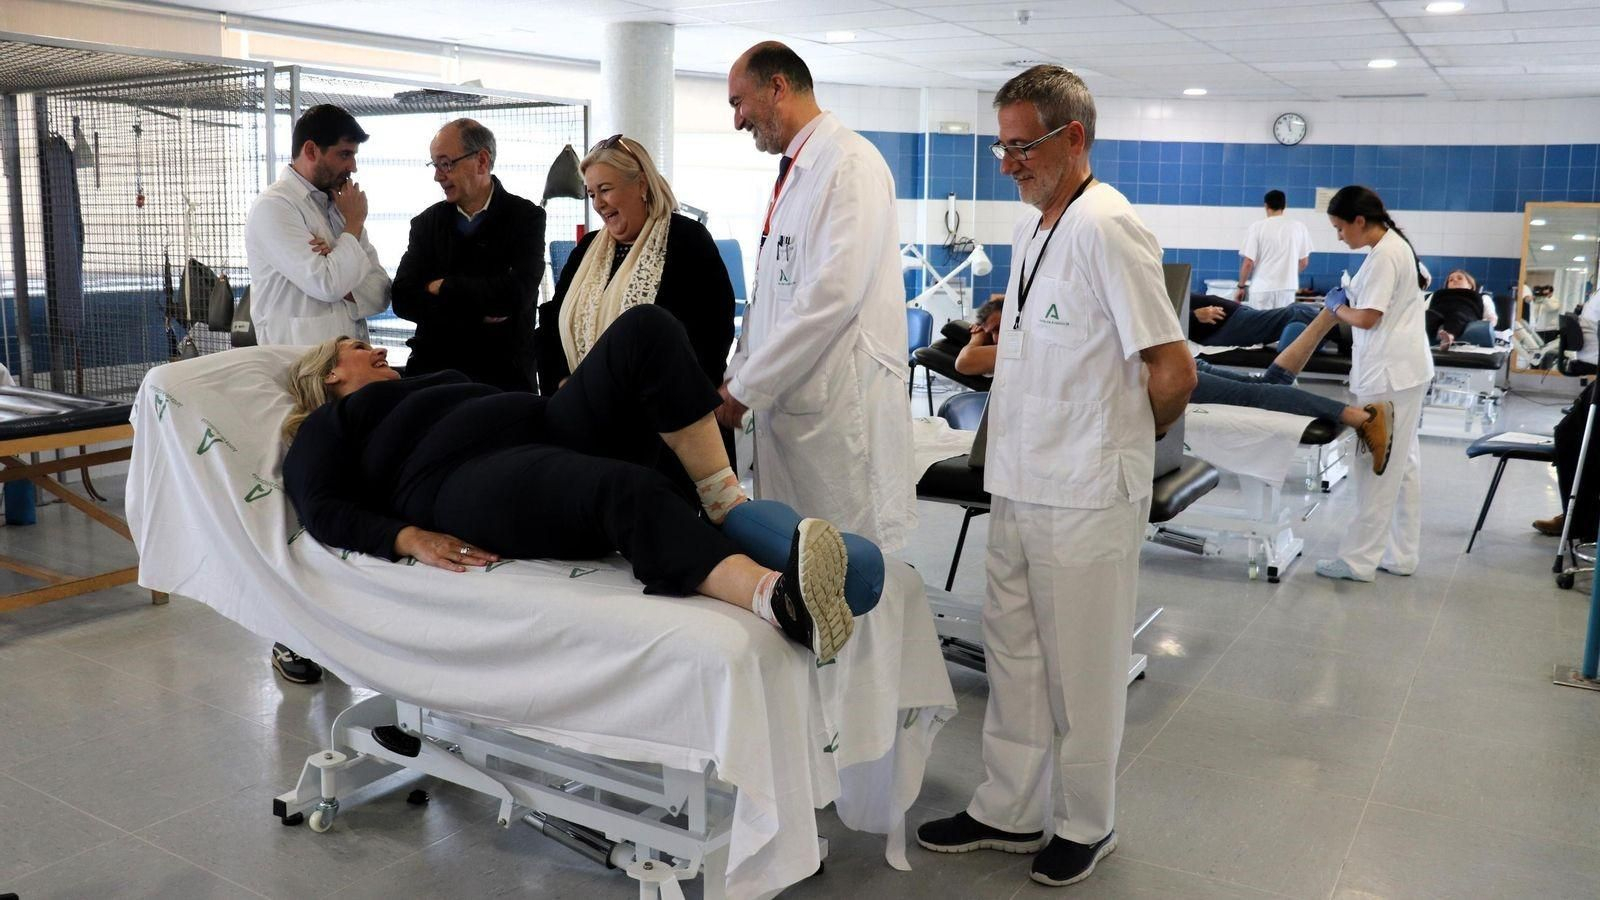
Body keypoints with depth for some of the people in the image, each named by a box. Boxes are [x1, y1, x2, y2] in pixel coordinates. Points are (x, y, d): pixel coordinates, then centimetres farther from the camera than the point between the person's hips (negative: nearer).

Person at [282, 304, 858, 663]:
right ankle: (779, 598, -64)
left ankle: (729, 505, -23)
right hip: (472, 484, -7)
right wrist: (411, 539, -16)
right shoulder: (326, 428, 22)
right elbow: (323, 511, 3)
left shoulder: (432, 383, 41)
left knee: (645, 329, -13)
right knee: (629, 490, -39)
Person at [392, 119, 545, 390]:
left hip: (503, 377, -2)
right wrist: (477, 313, -14)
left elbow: (518, 293, -16)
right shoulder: (427, 223, 8)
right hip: (432, 371, 3)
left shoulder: (526, 218, -1)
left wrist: (442, 287, -6)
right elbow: (403, 299, -2)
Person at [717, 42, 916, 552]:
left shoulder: (850, 164, -10)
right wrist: (738, 376, 10)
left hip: (840, 402, -8)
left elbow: (835, 291, -20)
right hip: (785, 399, 9)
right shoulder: (792, 174, 18)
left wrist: (746, 387, -16)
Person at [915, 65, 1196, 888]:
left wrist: (1124, 445, -2)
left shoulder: (1105, 227, -16)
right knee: (1013, 651, 16)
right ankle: (1009, 811, 31)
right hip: (1018, 485, 9)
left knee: (1082, 667, 7)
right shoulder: (1032, 231, 11)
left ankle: (1086, 825, 25)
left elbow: (1172, 370, -17)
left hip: (1084, 496, -8)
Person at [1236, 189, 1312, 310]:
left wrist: (1242, 286, 4)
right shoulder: (1298, 227, 2)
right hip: (1287, 288, 3)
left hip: (1262, 288, -2)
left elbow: (1248, 263, -9)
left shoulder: (1257, 226, -6)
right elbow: (1303, 262, 9)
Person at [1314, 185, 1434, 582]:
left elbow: (1366, 318, -20)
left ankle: (1359, 560, -1)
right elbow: (1423, 282, 29)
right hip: (1406, 367, 11)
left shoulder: (1384, 256, -17)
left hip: (1390, 373, -11)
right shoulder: (1398, 245, 13)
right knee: (1403, 464, 13)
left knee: (1379, 468, -6)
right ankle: (1401, 554, 20)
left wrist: (1337, 306, -1)